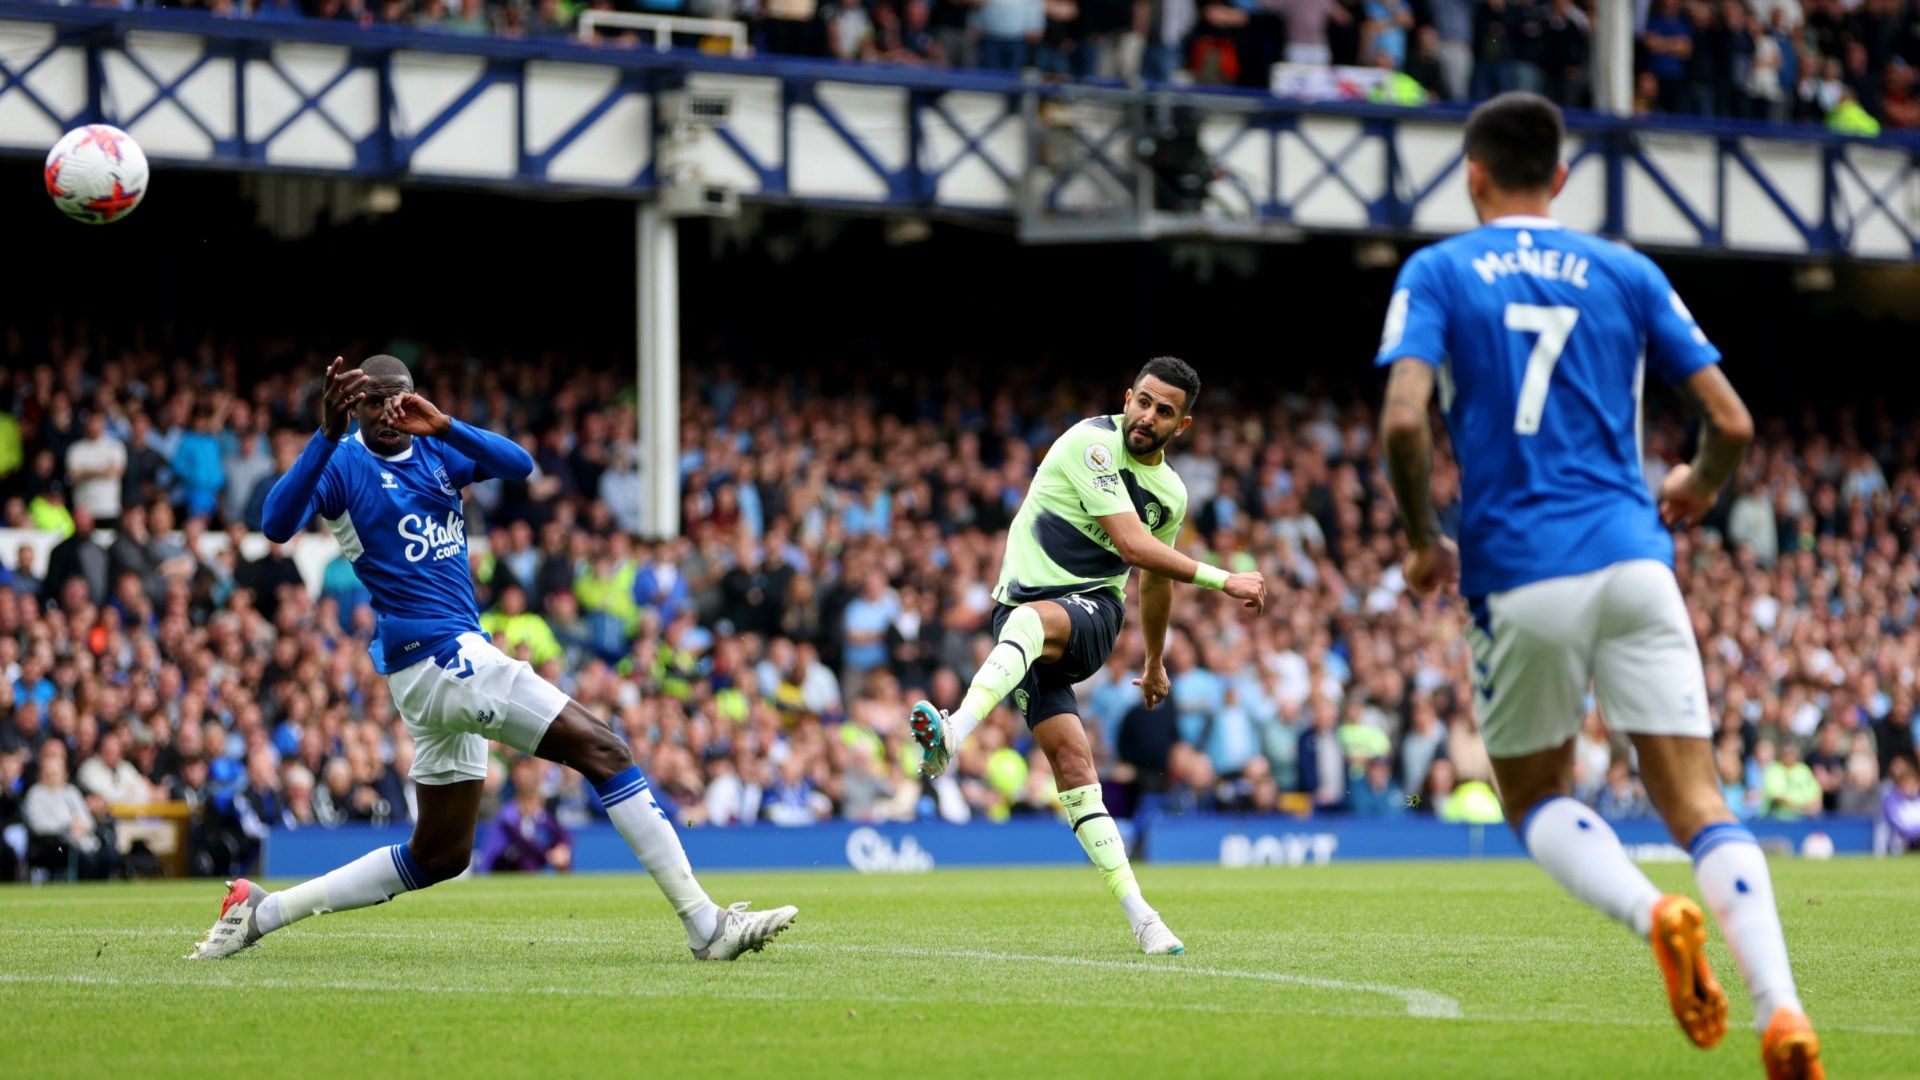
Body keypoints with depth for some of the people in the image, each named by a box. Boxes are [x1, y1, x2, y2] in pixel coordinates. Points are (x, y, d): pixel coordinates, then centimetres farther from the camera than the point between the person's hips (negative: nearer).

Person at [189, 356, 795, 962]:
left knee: (441, 855, 16)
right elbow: (278, 525, -23)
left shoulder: (433, 451, 13)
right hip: (440, 654, -9)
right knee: (603, 750, -12)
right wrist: (328, 433, -33)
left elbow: (519, 465, -4)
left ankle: (262, 911, 16)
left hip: (450, 664, 9)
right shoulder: (343, 462, -5)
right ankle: (705, 924, -13)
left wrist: (445, 427, -20)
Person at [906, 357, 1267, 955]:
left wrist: (1155, 664, 43)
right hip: (1023, 609, -2)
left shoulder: (1171, 494, 12)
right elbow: (1132, 545, -16)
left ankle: (954, 733, -58)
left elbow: (1155, 580, 32)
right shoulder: (1093, 442, -7)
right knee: (1072, 764, -16)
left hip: (1091, 613, 2)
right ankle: (1139, 916, -16)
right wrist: (1222, 580, -14)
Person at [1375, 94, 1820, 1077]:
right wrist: (1698, 488, 29)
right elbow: (1732, 422, 7)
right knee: (1696, 800, 0)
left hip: (1517, 577, -1)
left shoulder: (1435, 274, 5)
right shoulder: (1626, 273, 12)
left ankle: (1652, 912, -14)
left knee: (1536, 799, 17)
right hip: (1631, 558, 2)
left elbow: (1404, 421, -11)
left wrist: (1423, 541, 5)